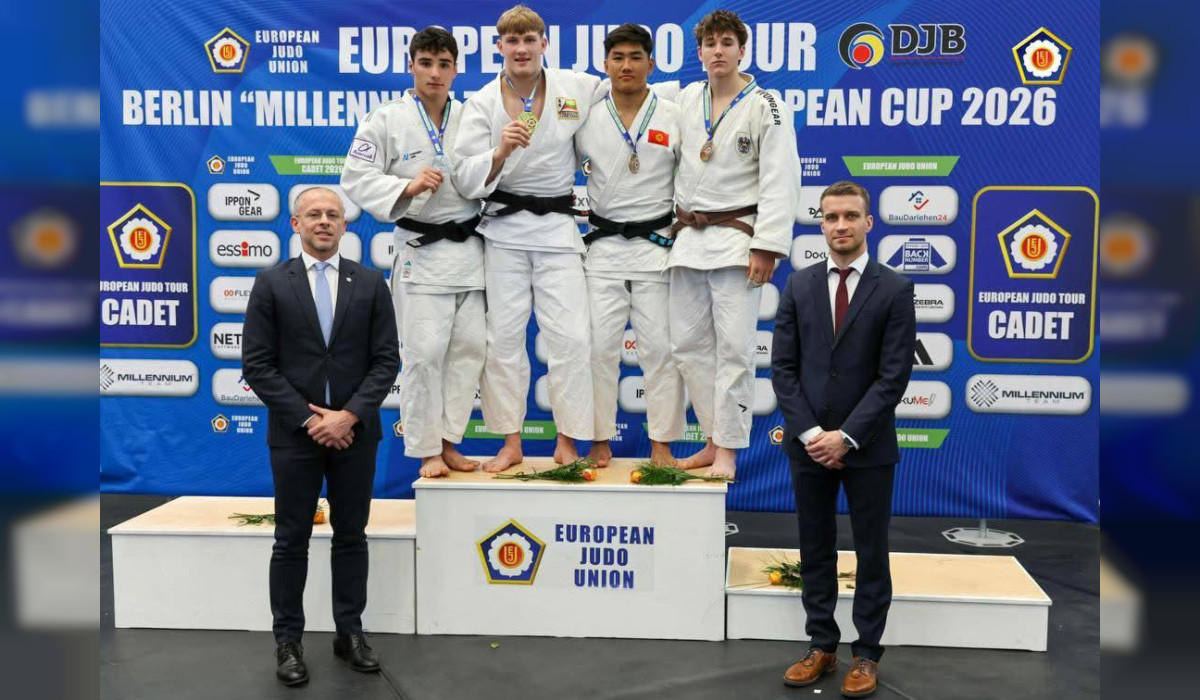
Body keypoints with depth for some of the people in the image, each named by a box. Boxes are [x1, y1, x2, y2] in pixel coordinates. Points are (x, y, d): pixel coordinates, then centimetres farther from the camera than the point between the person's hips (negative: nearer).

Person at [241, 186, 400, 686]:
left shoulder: (370, 283, 4)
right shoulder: (271, 284, 0)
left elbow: (386, 360, 0)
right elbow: (257, 365, -4)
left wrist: (349, 416, -12)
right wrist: (307, 419, -12)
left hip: (355, 432, 2)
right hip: (295, 432, -1)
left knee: (351, 536, 10)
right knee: (291, 541, 7)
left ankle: (350, 633, 22)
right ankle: (288, 641, 18)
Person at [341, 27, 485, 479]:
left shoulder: (469, 119, 8)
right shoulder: (386, 120, -3)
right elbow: (356, 179, -7)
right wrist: (407, 186, -19)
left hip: (469, 248, 4)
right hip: (421, 251, -4)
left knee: (470, 346, 6)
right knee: (424, 352, -6)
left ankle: (449, 440, 20)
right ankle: (426, 451, 8)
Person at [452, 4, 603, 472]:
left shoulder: (577, 89, 0)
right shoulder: (482, 103, 0)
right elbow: (466, 180, -8)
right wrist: (501, 152, -26)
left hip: (557, 227, 0)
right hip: (503, 228, 0)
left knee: (569, 336, -5)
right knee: (503, 335, 3)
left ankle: (568, 441, 9)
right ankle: (511, 443, 15)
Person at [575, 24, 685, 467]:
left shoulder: (673, 117, 1)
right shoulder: (587, 119, 4)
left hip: (657, 244, -1)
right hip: (603, 246, 1)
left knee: (660, 346, 0)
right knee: (599, 345, 2)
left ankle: (662, 444, 11)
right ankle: (600, 440, 14)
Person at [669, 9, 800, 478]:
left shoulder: (767, 107, -4)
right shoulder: (686, 100, 10)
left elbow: (780, 183, -9)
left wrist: (767, 248, -17)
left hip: (736, 238, -5)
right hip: (689, 237, 6)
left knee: (733, 347, -6)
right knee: (688, 344, 7)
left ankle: (728, 450, 4)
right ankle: (713, 440, 20)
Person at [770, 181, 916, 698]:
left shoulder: (894, 290, -4)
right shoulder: (798, 286, 4)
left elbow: (894, 376, -9)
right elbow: (782, 367, 2)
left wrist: (846, 436, -14)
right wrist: (809, 432, -8)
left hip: (867, 445, -3)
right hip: (807, 442, 3)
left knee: (870, 553, 7)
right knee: (815, 550, 11)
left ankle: (866, 653, 20)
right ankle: (821, 646, 24)